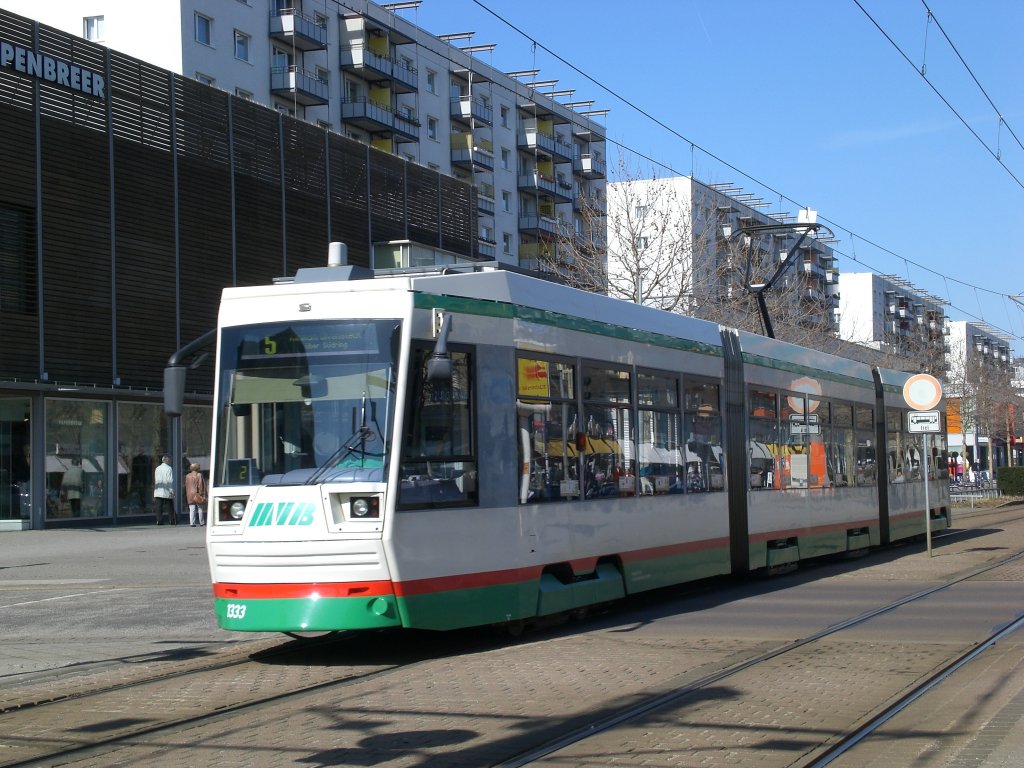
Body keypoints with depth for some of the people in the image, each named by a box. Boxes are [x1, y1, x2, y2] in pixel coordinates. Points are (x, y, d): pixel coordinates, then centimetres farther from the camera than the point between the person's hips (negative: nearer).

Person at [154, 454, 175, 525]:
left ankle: (159, 520, -4)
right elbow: (170, 480, -13)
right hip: (167, 492, -4)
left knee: (159, 508, 2)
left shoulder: (157, 469, 10)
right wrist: (172, 490, -11)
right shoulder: (169, 469, -7)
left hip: (158, 492, 4)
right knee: (170, 507, 4)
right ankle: (172, 521, 7)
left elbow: (155, 481, 13)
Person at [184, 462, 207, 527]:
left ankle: (192, 523, -4)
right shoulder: (199, 475, -8)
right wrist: (203, 494, -5)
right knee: (200, 509, 8)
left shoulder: (187, 476, 5)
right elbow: (201, 485, -9)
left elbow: (186, 486, 9)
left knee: (192, 510, 2)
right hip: (197, 494, -3)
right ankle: (202, 522, 13)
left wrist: (187, 495, 14)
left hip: (190, 495, 3)